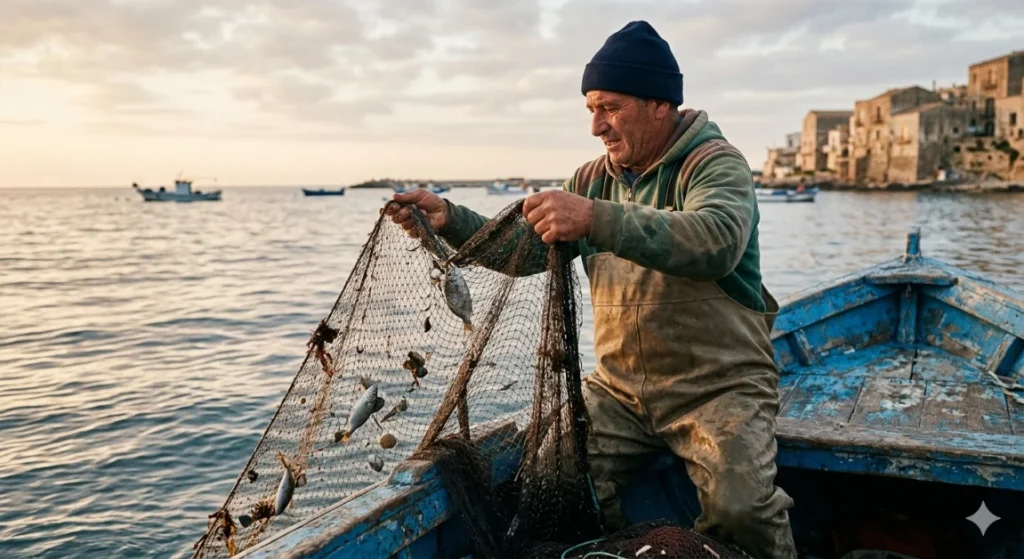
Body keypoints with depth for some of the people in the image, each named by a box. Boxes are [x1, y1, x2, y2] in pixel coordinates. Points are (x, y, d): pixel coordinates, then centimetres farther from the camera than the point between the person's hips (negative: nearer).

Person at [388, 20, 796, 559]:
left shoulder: (716, 164, -9)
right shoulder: (592, 179, 11)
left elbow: (718, 241, -30)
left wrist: (596, 220, -42)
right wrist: (450, 220, -10)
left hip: (718, 386, -4)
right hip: (619, 388, 5)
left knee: (739, 507, -26)